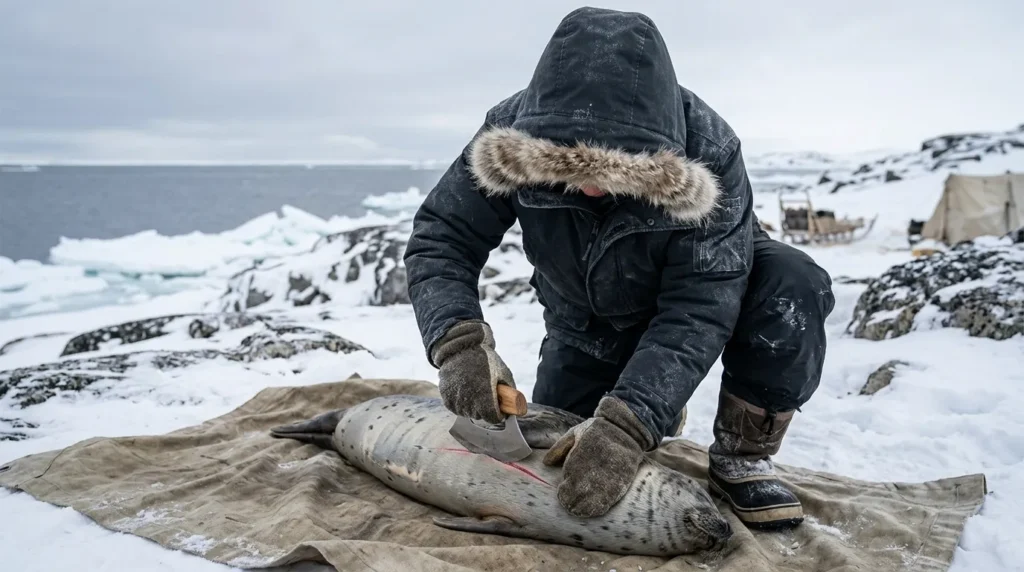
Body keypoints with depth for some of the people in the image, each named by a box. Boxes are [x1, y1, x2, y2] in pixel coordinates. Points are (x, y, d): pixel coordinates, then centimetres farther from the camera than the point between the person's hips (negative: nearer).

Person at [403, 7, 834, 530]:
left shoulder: (708, 151, -36)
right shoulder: (513, 133, -30)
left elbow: (698, 308, -39)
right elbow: (439, 238, -24)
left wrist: (627, 424, -51)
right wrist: (459, 342, -43)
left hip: (700, 276, -2)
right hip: (587, 320, 3)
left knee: (793, 289, -33)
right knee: (553, 458, 3)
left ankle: (740, 459, -11)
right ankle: (653, 404, 32)